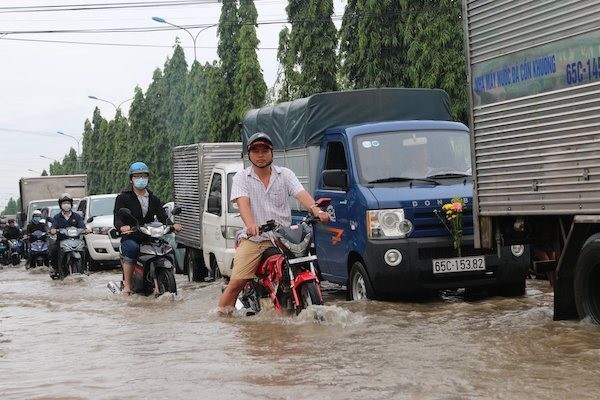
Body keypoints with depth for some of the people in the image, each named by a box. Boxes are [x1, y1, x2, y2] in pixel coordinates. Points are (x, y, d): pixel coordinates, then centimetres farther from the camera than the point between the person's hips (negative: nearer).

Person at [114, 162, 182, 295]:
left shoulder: (153, 199, 21)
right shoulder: (123, 198, 6)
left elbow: (162, 217, 9)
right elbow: (117, 218, -7)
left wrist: (172, 225, -14)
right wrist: (122, 227, -32)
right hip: (130, 237, -4)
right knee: (132, 249, -36)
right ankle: (127, 285, -31)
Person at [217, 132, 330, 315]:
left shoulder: (285, 174, 10)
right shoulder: (241, 177, 7)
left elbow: (301, 194, -6)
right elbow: (243, 202, -10)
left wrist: (316, 210, -28)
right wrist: (250, 224, -32)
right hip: (253, 239, -1)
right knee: (236, 282, -14)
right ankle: (222, 314, -3)